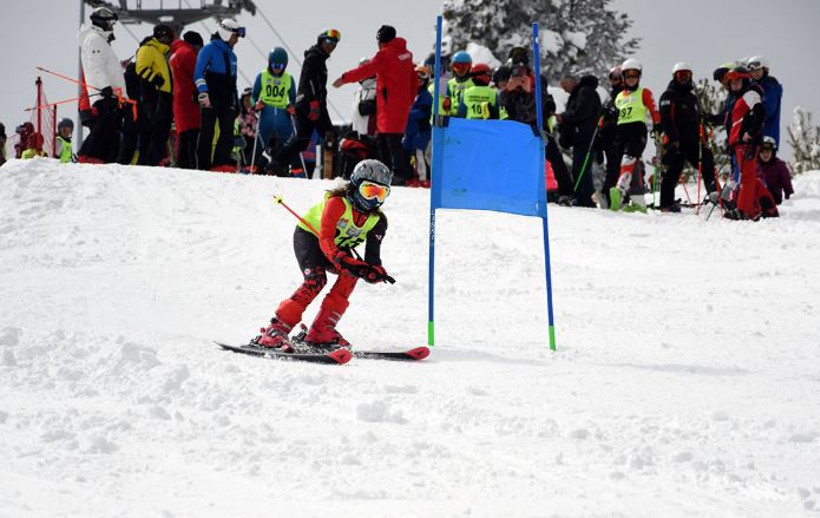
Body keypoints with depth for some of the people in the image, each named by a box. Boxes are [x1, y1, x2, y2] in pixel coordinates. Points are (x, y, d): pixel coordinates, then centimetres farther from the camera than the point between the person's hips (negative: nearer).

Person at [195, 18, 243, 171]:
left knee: (228, 132, -5)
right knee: (208, 133, -5)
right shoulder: (209, 49, -2)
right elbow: (198, 73, -10)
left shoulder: (231, 55, 21)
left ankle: (222, 163, -7)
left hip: (226, 101, 6)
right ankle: (203, 166, -3)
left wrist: (236, 102, 21)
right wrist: (203, 94, -20)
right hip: (210, 100, -6)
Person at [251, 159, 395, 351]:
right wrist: (345, 262, -54)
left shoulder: (377, 220, -13)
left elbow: (372, 256, -17)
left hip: (338, 247, 6)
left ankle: (322, 329, -21)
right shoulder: (337, 202, -31)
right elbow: (325, 240, -39)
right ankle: (276, 330, -29)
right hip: (309, 236, -6)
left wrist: (376, 272, -41)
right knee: (316, 279, -29)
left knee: (352, 272, -23)